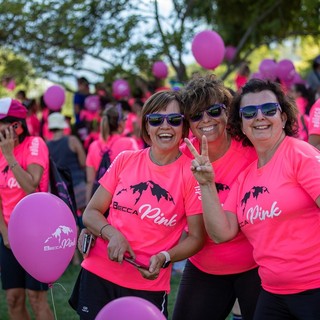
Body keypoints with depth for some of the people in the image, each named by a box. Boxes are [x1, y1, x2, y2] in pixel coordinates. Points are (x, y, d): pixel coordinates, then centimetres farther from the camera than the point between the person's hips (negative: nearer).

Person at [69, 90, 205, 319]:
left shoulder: (191, 173, -8)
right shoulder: (125, 160, 1)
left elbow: (196, 237, -4)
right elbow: (91, 212, 5)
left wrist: (164, 258, -21)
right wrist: (112, 234, -15)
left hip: (147, 286, -3)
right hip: (97, 274, 3)